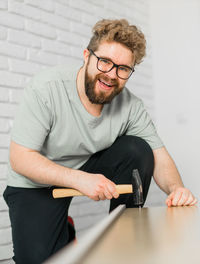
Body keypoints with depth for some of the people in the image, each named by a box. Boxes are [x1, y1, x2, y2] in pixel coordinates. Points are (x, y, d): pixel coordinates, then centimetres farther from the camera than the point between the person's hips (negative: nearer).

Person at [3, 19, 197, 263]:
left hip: (90, 167, 4)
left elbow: (159, 157, -10)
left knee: (137, 150, -20)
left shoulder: (129, 105, -15)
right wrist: (79, 179, -39)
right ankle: (62, 233, 14)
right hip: (36, 183, -3)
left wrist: (176, 188, -33)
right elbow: (20, 159, -26)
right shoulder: (45, 89, -26)